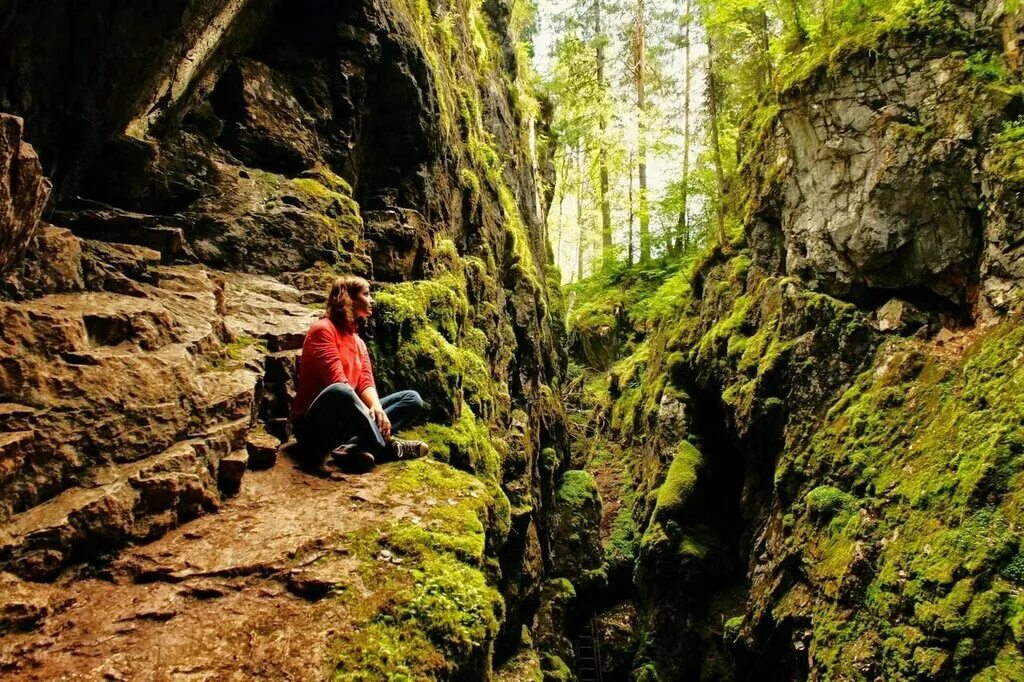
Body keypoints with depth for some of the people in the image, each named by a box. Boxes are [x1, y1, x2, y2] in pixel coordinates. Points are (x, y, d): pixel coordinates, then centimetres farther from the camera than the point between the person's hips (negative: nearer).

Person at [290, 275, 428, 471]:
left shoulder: (358, 342, 17)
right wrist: (368, 409, -28)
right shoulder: (323, 329, -8)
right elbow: (337, 381, -21)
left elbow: (366, 382, 1)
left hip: (348, 423, 8)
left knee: (412, 399, -4)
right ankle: (385, 447, -24)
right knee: (338, 392, -40)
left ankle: (353, 447, -27)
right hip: (315, 426, -8)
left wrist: (376, 407, -21)